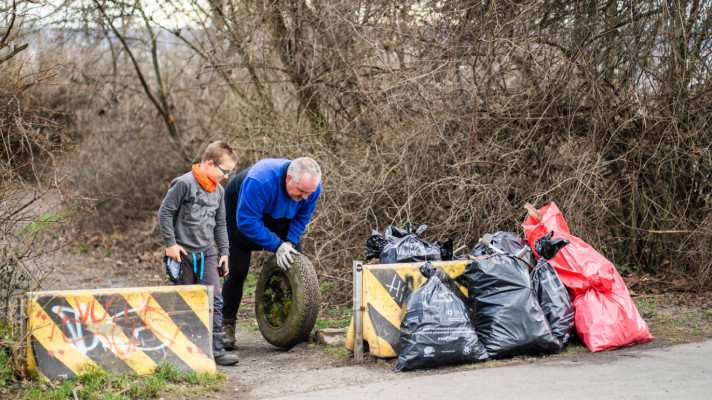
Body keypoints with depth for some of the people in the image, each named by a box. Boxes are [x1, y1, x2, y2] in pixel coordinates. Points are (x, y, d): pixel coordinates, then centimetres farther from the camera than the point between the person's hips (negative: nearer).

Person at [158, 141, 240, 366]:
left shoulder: (218, 191, 10)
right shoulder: (184, 184, -13)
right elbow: (164, 212, -12)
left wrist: (224, 252, 14)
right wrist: (170, 243, -13)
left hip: (207, 252, 6)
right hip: (183, 253, -6)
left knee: (214, 301, -4)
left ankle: (216, 349, -2)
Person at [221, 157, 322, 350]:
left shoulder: (312, 186, -27)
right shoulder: (260, 181, -44)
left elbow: (302, 217, -10)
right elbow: (247, 222, -39)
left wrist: (290, 242, -24)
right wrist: (277, 246, -40)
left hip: (279, 214, 5)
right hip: (241, 207, -5)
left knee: (295, 260, -5)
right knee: (237, 268, -9)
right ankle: (227, 324, 3)